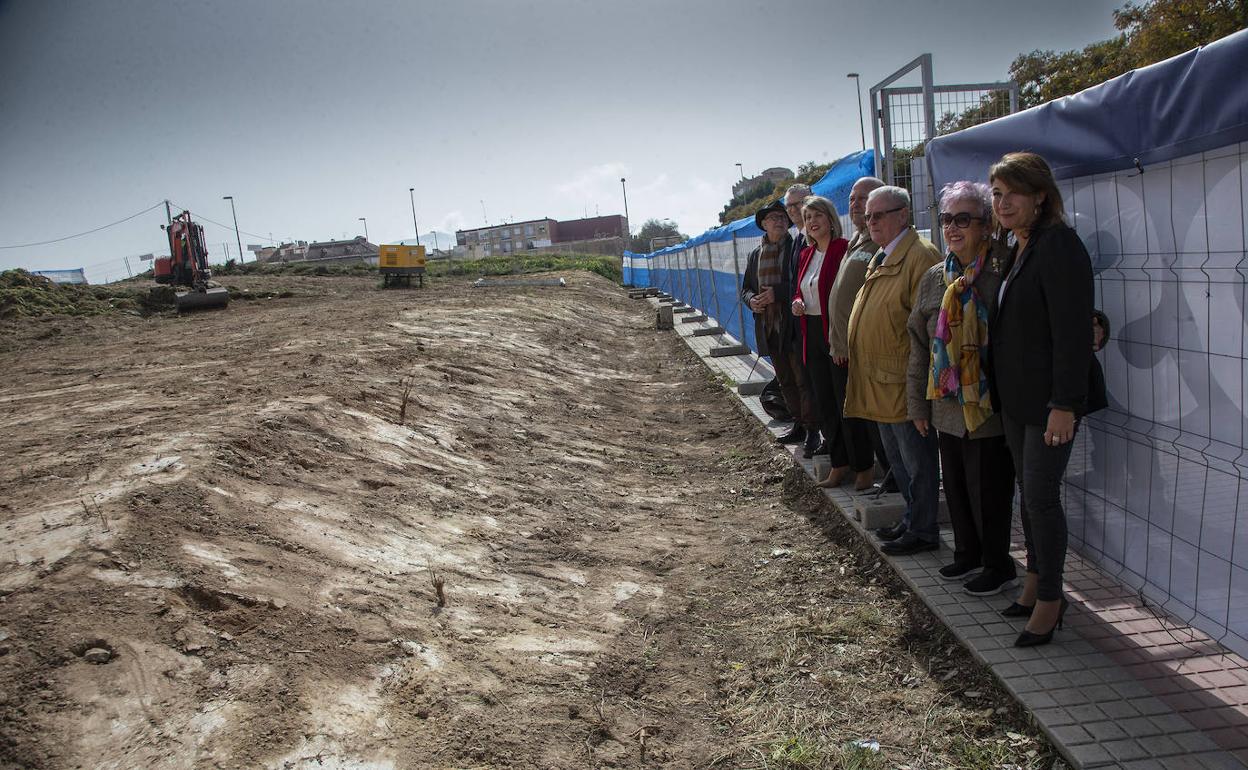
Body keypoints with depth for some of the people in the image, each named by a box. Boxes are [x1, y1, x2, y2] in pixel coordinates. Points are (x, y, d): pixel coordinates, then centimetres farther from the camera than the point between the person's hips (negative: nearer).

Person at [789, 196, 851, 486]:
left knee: (843, 399, -2)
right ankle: (838, 459, 25)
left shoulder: (844, 249, -11)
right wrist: (797, 302, 2)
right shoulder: (806, 255, 14)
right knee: (823, 400, 13)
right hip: (813, 335, 8)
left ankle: (841, 463, 6)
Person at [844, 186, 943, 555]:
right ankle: (913, 518, 33)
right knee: (897, 456, 19)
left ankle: (923, 531, 14)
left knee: (916, 459, 2)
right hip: (879, 380, 10)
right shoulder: (880, 258, 16)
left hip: (903, 382, -10)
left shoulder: (920, 255, -15)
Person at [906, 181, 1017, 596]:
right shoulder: (934, 279, 6)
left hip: (988, 409, -6)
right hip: (947, 407, 6)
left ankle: (998, 566, 25)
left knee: (988, 490, 6)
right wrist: (918, 403, 9)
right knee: (955, 484, 18)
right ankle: (967, 554, 37)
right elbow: (919, 345, 9)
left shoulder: (1002, 277, -13)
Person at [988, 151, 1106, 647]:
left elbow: (1072, 332, -21)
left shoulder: (1059, 247, -17)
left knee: (1041, 495, -2)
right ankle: (1036, 580, 29)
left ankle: (1050, 598, 13)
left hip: (1050, 398, -8)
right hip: (1015, 396, 9)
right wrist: (999, 389, 14)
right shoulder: (1015, 248, 11)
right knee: (1028, 491, 15)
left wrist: (1064, 405, -23)